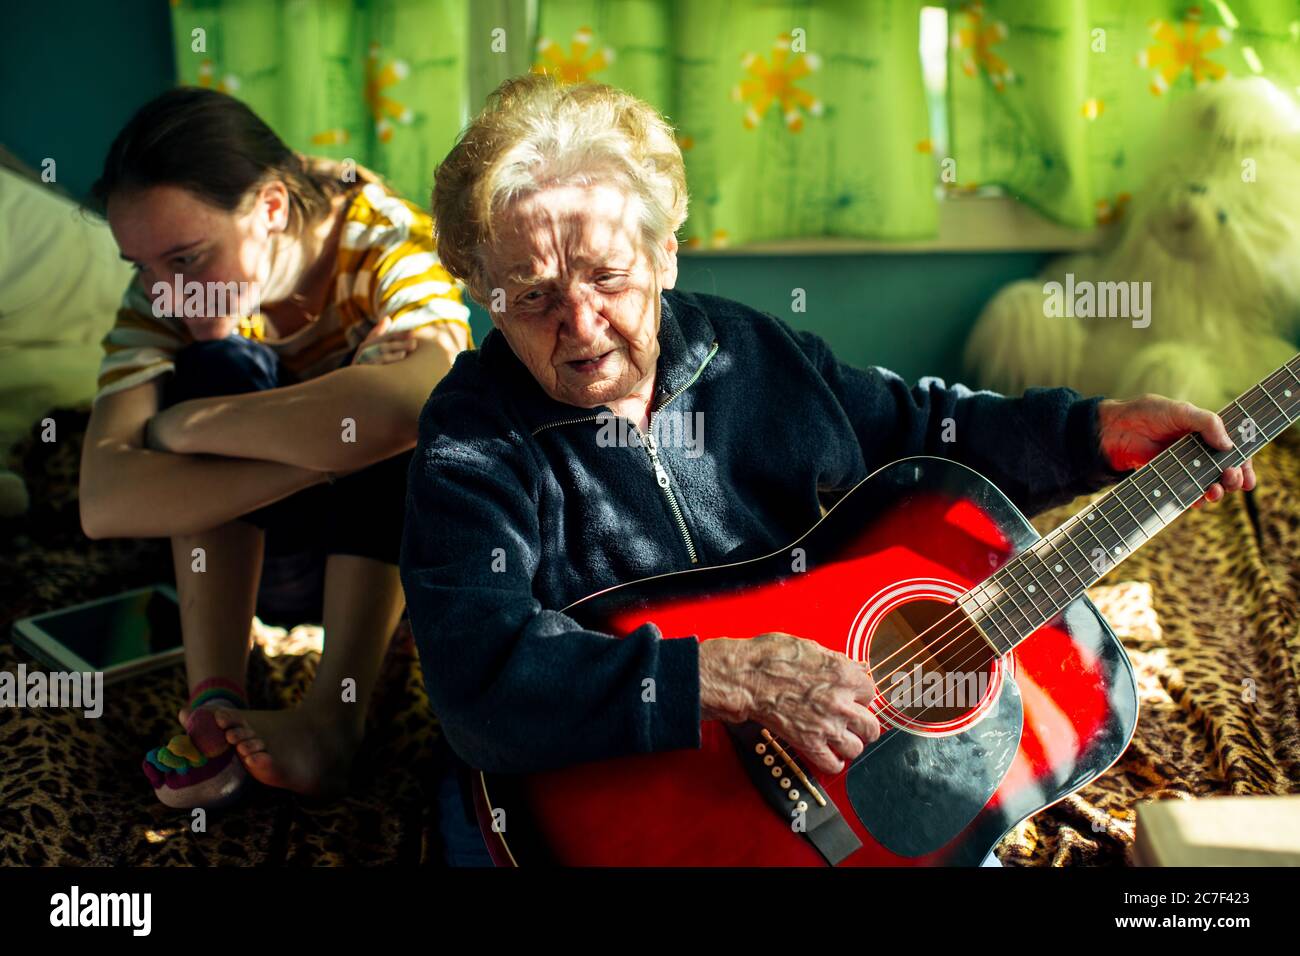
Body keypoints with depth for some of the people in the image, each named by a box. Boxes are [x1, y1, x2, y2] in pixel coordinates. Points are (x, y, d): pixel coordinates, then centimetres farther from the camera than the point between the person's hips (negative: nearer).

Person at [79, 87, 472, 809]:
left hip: (409, 510, -2)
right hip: (255, 531, 2)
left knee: (385, 418, -33)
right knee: (220, 368, -27)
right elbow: (102, 504, -36)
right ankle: (214, 702, -29)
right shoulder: (161, 298, -21)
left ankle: (333, 716, -33)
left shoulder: (392, 245, -29)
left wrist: (184, 424, -41)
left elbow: (407, 403, -53)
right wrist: (331, 449, -45)